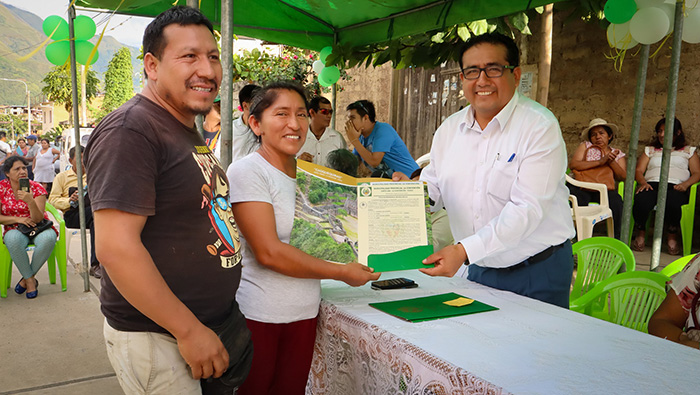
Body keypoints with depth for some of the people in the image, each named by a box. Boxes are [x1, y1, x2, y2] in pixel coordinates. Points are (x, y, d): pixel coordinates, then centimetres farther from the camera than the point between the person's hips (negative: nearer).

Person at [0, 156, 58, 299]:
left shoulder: (37, 188, -5)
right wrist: (17, 219, -16)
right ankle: (31, 281, -20)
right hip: (14, 229, 0)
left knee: (48, 238, -36)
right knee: (14, 239, -38)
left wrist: (30, 201, -32)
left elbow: (38, 219, -14)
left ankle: (27, 278, -15)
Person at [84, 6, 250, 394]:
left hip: (217, 322, 9)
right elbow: (116, 247, -25)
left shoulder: (190, 131, 12)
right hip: (157, 340, -9)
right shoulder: (129, 129, -18)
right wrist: (189, 330, -21)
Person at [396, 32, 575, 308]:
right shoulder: (450, 128, 4)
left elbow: (528, 208, -24)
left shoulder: (541, 127, -15)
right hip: (478, 269, 5)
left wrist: (465, 250, -33)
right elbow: (434, 187, 13)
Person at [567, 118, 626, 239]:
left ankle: (616, 239, -20)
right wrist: (600, 162, -3)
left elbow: (623, 176, 13)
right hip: (581, 187, -1)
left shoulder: (618, 154, 27)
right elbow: (573, 164, 1)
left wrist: (611, 162, -2)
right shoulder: (585, 146, 21)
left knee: (616, 200, -32)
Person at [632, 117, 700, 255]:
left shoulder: (688, 150, 27)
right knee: (641, 202, -38)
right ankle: (641, 234, -11)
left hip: (675, 186, -1)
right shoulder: (650, 150, 31)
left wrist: (685, 184, -9)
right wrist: (643, 182, -6)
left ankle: (672, 237, -15)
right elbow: (638, 171, 18)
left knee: (672, 203, -41)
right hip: (652, 184, 1)